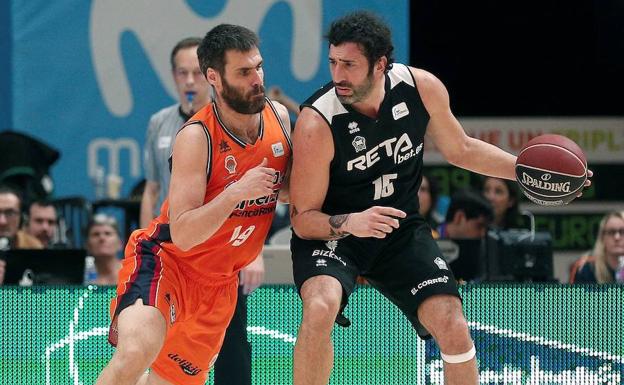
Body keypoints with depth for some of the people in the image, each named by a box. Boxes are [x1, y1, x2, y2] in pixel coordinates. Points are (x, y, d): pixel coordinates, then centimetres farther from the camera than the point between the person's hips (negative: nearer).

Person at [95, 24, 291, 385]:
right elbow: (182, 233, -27)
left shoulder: (279, 116, -4)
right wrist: (236, 193, -38)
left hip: (219, 281, 6)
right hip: (165, 259, -6)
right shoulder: (196, 136, -23)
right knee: (135, 356, -33)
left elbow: (282, 190, 16)